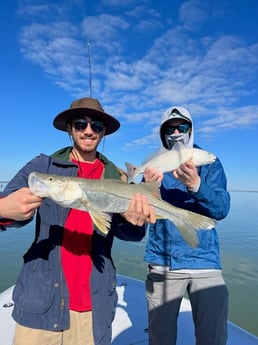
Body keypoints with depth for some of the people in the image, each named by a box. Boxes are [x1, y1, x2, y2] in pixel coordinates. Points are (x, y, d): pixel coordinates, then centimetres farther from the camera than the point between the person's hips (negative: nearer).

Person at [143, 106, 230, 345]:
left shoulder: (210, 164, 4)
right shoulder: (155, 166, 6)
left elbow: (221, 209, -10)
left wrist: (196, 185, -29)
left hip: (204, 261, 0)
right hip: (162, 263, 1)